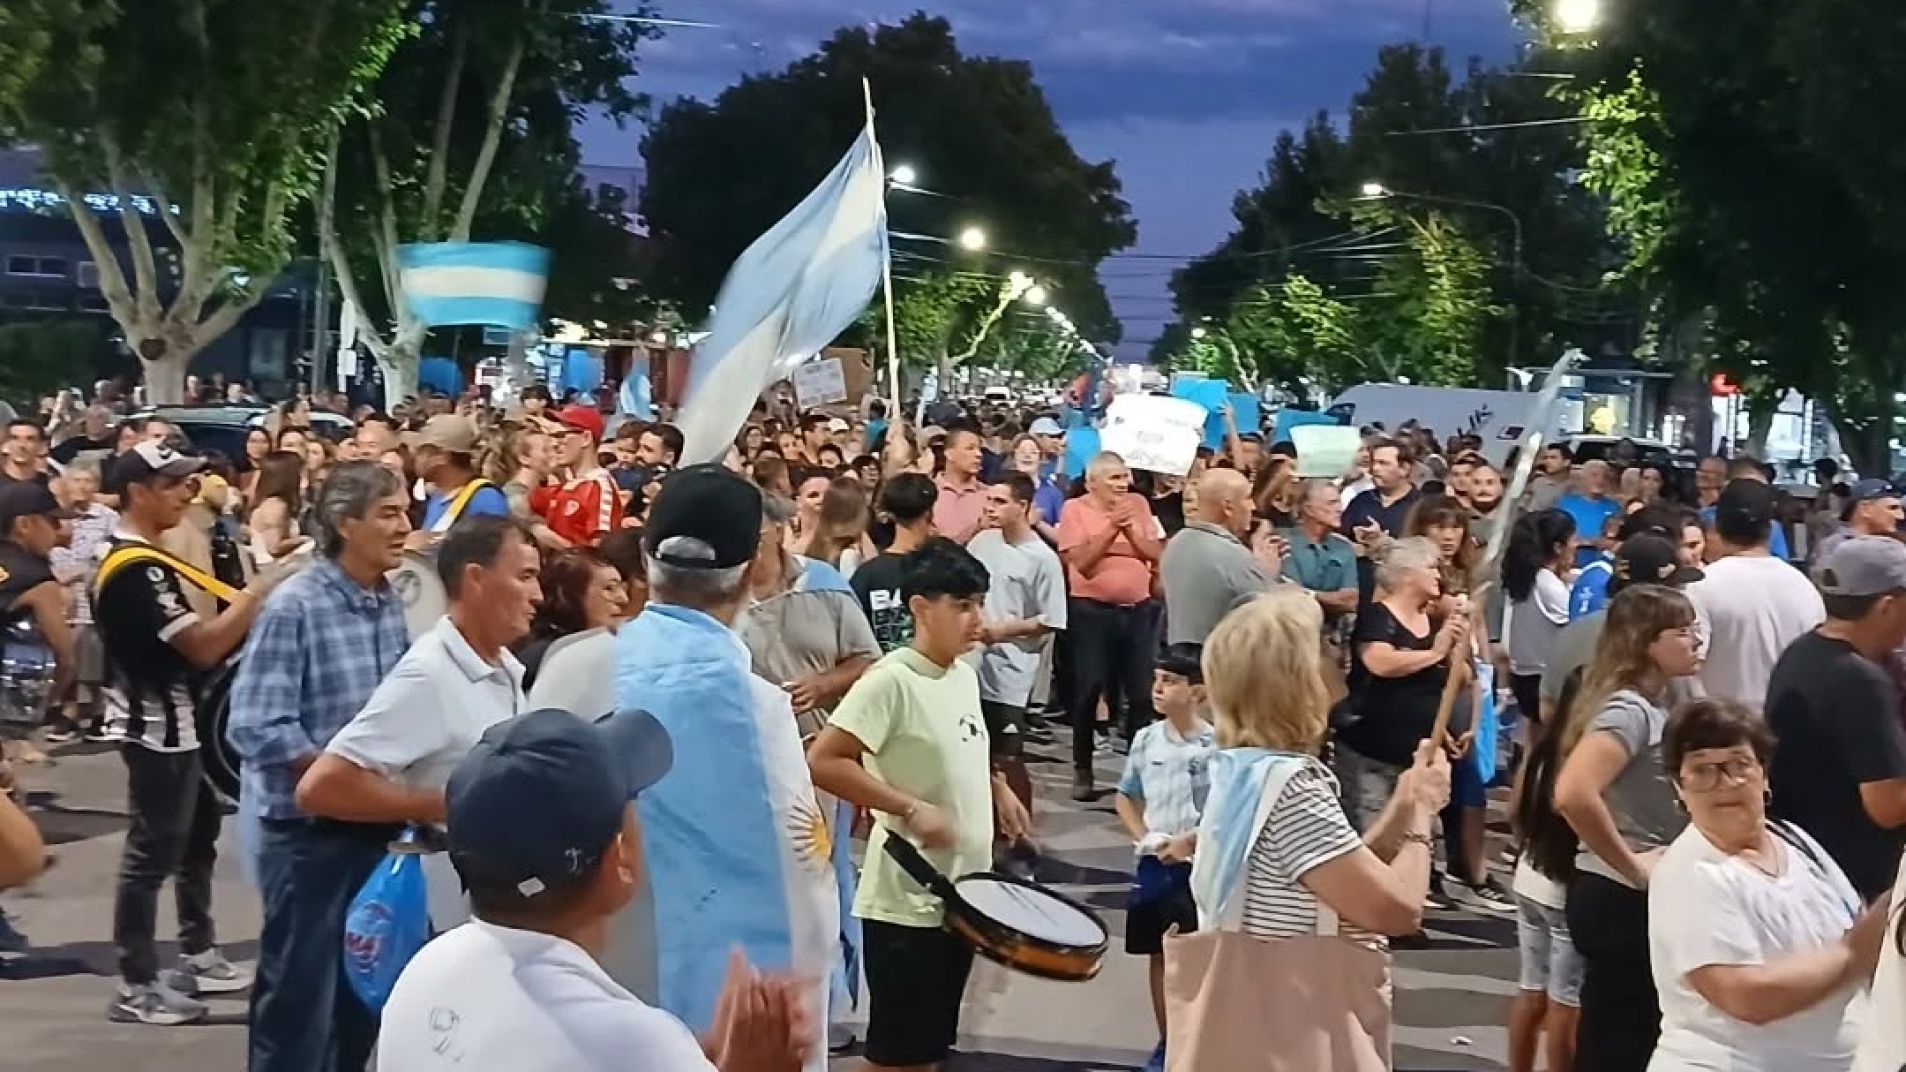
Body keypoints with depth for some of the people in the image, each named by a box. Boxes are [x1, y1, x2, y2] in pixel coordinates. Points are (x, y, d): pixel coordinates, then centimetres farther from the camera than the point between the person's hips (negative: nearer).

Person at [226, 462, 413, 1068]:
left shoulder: (391, 606, 4)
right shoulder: (294, 608, -15)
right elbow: (256, 728, -20)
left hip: (376, 824, 6)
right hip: (309, 830, -6)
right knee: (299, 994, 3)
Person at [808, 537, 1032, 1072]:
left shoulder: (966, 675, 8)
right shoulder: (890, 680, -18)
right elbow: (822, 762, -24)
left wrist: (997, 788, 7)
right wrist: (912, 810, -24)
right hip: (906, 902, -8)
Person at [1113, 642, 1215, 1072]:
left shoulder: (1219, 745, -12)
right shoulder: (1146, 740, 1)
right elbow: (1125, 798, 13)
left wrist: (1190, 840, -15)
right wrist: (1145, 837, -2)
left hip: (1203, 866, -5)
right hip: (1155, 865, 5)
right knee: (1160, 955, 13)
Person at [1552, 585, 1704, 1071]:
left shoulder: (1650, 708, 10)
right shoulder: (1629, 710, -19)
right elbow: (1572, 794, -35)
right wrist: (1629, 865, -23)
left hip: (1635, 897, 9)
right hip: (1622, 899, -9)